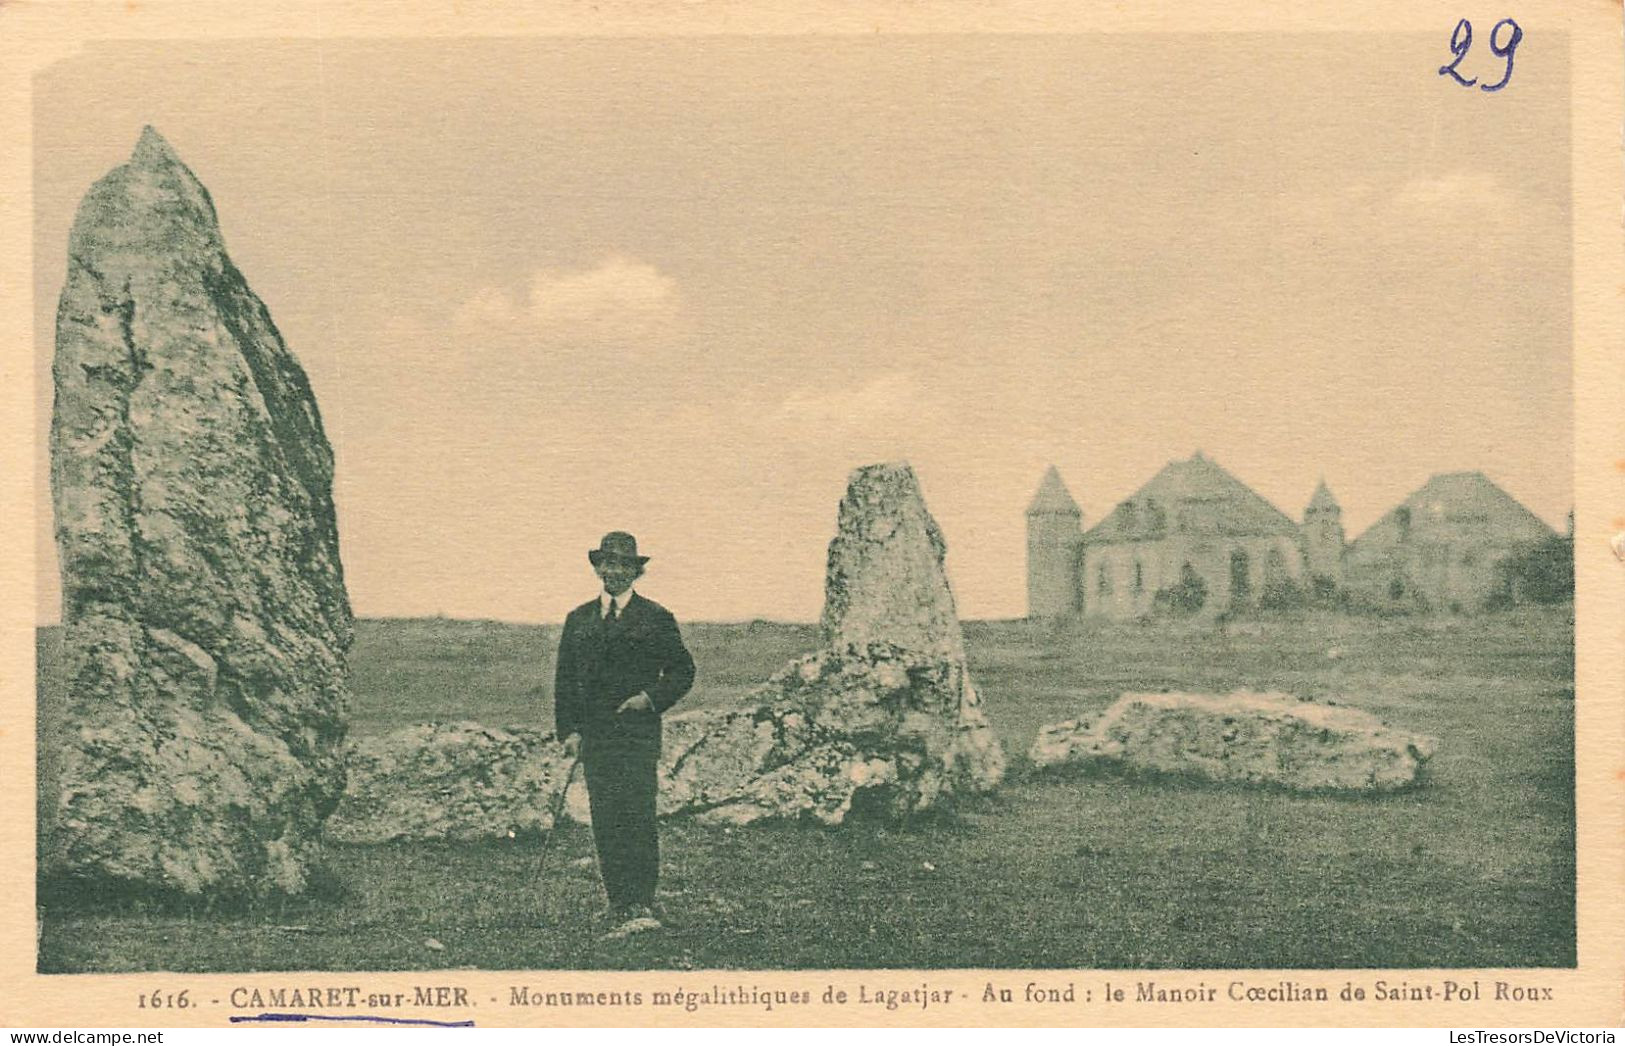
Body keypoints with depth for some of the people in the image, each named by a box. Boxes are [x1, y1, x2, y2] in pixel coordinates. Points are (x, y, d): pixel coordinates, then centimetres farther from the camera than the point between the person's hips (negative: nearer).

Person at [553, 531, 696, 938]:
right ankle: (619, 912, 3)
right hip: (594, 736, 4)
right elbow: (565, 678, 16)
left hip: (638, 733, -4)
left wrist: (652, 698, -8)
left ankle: (642, 907, -16)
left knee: (637, 817, -14)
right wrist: (568, 728, 5)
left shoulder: (656, 619, 5)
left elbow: (682, 671, 9)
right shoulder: (578, 620, 16)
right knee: (604, 824, 1)